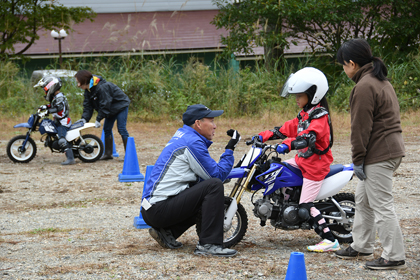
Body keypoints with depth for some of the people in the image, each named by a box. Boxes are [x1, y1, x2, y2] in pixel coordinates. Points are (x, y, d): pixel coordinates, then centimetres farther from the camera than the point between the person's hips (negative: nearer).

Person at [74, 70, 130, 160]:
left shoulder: (102, 87, -31)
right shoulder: (88, 90, -2)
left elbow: (104, 105, -28)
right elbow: (88, 105, -2)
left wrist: (98, 119, -25)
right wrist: (84, 118, -18)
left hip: (121, 106, -10)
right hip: (111, 109, 10)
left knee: (121, 129, -13)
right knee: (107, 129, 7)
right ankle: (108, 154, 13)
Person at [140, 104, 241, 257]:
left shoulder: (183, 135, 18)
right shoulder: (192, 142, -13)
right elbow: (217, 175, -11)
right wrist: (230, 149, -4)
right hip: (159, 209, -10)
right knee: (214, 185, -17)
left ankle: (166, 232, 12)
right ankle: (209, 244, -19)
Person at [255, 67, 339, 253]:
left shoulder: (319, 116, -19)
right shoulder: (305, 114, 13)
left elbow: (309, 136, -36)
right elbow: (289, 128, 17)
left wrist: (289, 145, -51)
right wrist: (264, 136, 9)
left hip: (316, 165, -10)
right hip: (303, 161, 10)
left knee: (305, 207, -13)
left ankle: (330, 240, -10)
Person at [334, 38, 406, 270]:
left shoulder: (364, 87, -17)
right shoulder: (382, 81, 16)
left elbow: (361, 127, -18)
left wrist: (358, 159, -12)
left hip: (378, 155, -11)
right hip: (391, 147, 11)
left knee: (381, 206, -6)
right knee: (363, 199, 21)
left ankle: (394, 256, -3)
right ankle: (361, 246, 31)